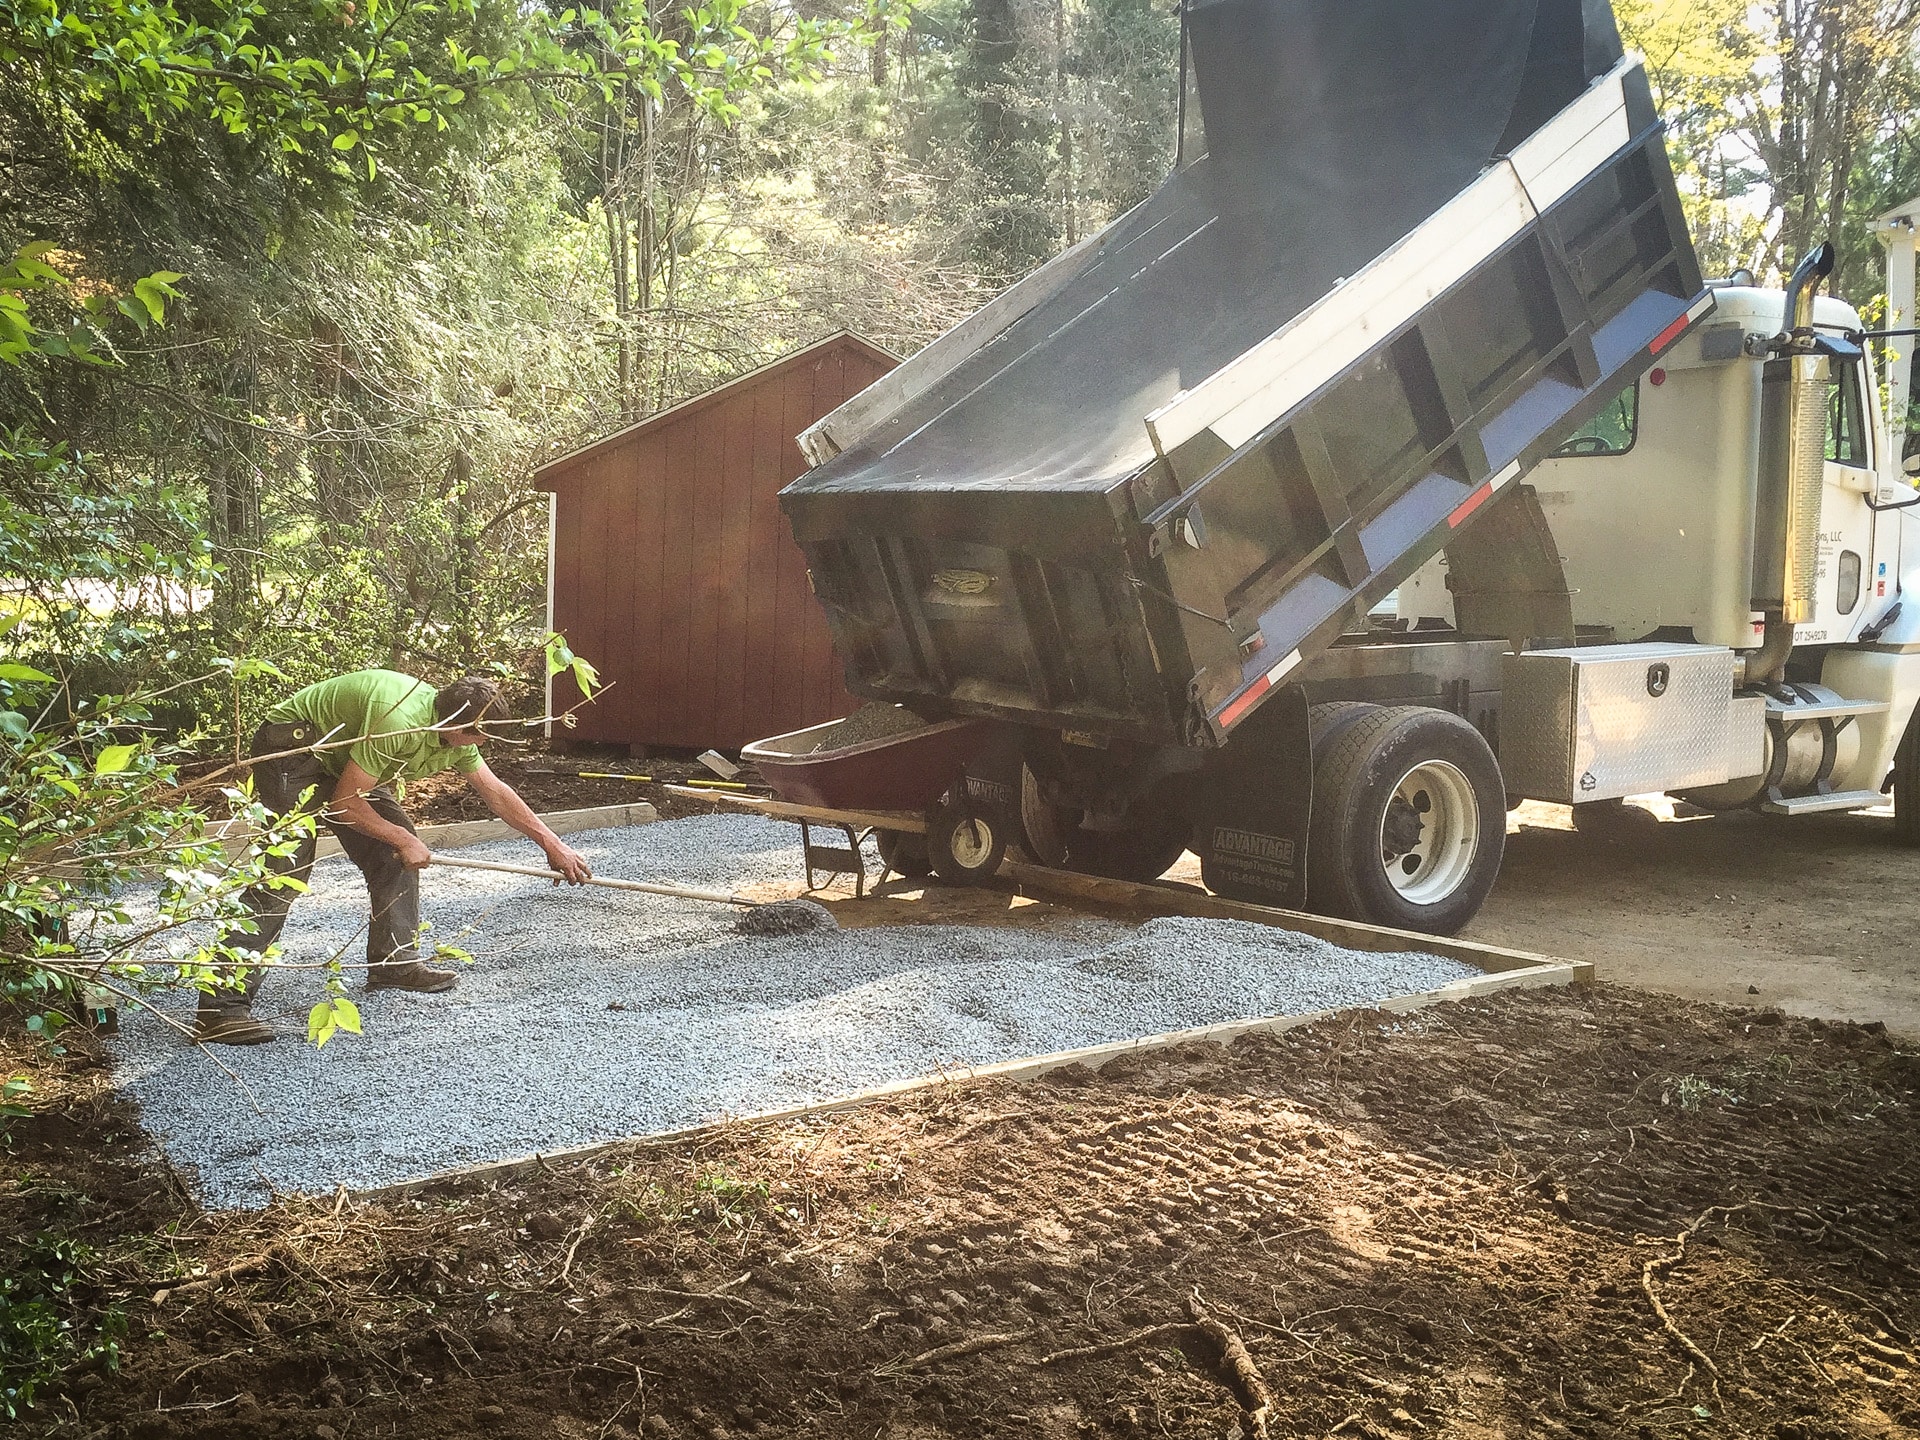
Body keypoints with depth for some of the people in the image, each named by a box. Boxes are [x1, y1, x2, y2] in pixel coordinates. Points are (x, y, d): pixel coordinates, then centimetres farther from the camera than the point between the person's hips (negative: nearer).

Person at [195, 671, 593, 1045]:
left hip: (343, 760, 10)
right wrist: (404, 840, -17)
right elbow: (345, 803, -28)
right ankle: (221, 1007, -24)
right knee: (285, 872, -20)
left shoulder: (456, 734, -6)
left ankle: (394, 962, 14)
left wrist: (554, 845, 8)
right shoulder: (398, 723, -34)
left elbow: (496, 793, 7)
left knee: (394, 856, 2)